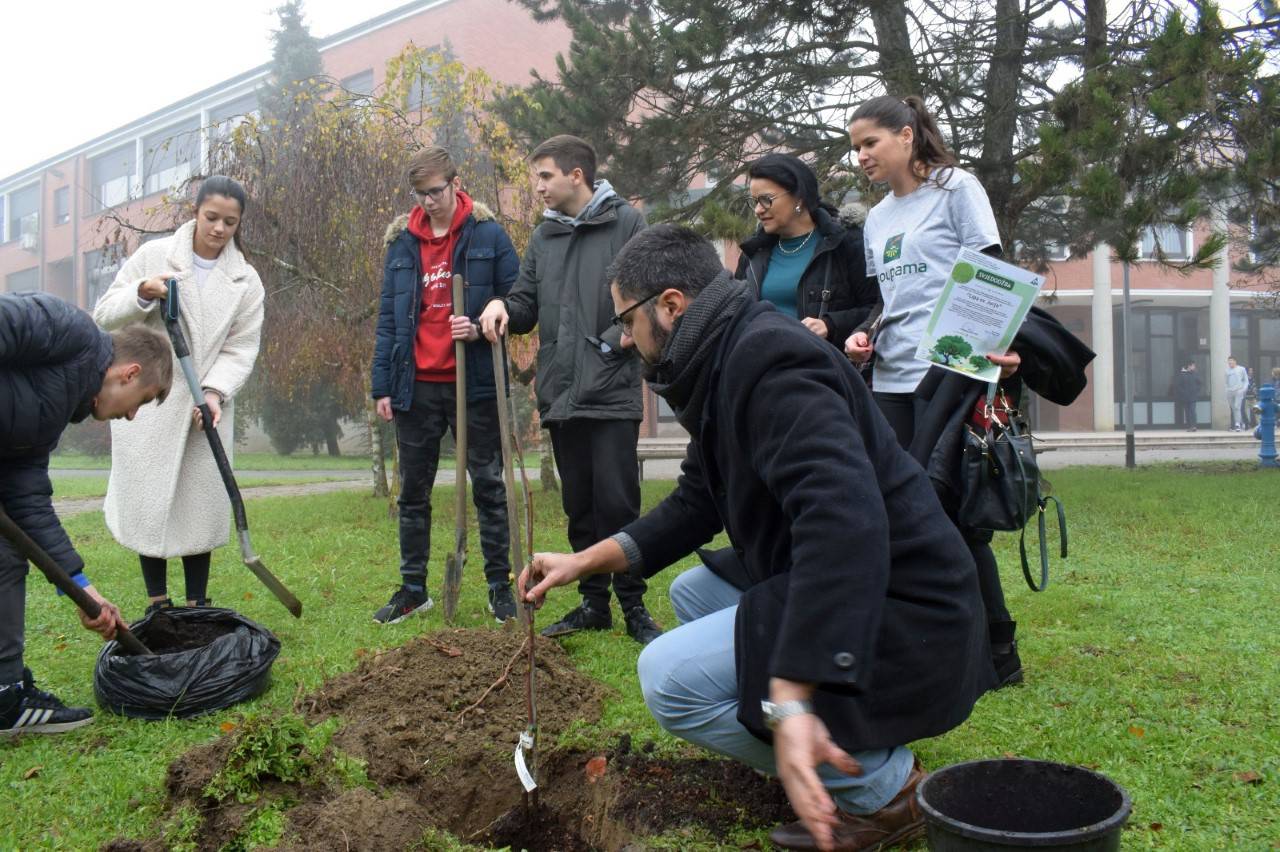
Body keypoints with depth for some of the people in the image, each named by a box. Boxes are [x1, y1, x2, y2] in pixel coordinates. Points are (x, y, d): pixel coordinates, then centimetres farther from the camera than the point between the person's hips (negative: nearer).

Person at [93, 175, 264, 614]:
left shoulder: (246, 281, 6)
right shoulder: (153, 255, 1)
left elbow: (241, 348, 1)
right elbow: (105, 314, 2)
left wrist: (215, 391, -15)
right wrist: (142, 293, -18)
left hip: (206, 408, 2)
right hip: (147, 405, -1)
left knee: (203, 503, 3)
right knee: (149, 499, 0)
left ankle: (197, 605, 15)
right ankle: (157, 603, 13)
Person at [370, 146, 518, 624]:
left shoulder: (487, 235, -2)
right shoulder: (402, 242, 8)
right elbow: (388, 318, 9)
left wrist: (482, 328, -19)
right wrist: (382, 385, 4)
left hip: (474, 383, -3)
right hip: (416, 386, 4)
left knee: (488, 486, 5)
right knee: (413, 493, 10)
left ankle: (500, 585, 14)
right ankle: (412, 589, 21)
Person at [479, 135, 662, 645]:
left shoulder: (626, 223, -2)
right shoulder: (543, 236, 16)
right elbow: (527, 307, 15)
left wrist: (617, 339, -16)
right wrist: (503, 306, -5)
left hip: (612, 392, -6)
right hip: (560, 393, 6)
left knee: (617, 503, -4)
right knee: (579, 507, 11)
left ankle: (633, 606, 10)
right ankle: (594, 603, 22)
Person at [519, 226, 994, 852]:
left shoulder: (769, 360, -23)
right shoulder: (726, 360, 10)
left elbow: (846, 521, -37)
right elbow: (695, 504, 20)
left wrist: (791, 701, -44)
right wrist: (584, 561, 13)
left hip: (899, 610, -11)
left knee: (670, 678, -18)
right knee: (692, 592, 25)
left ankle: (883, 788, -2)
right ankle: (842, 751, 17)